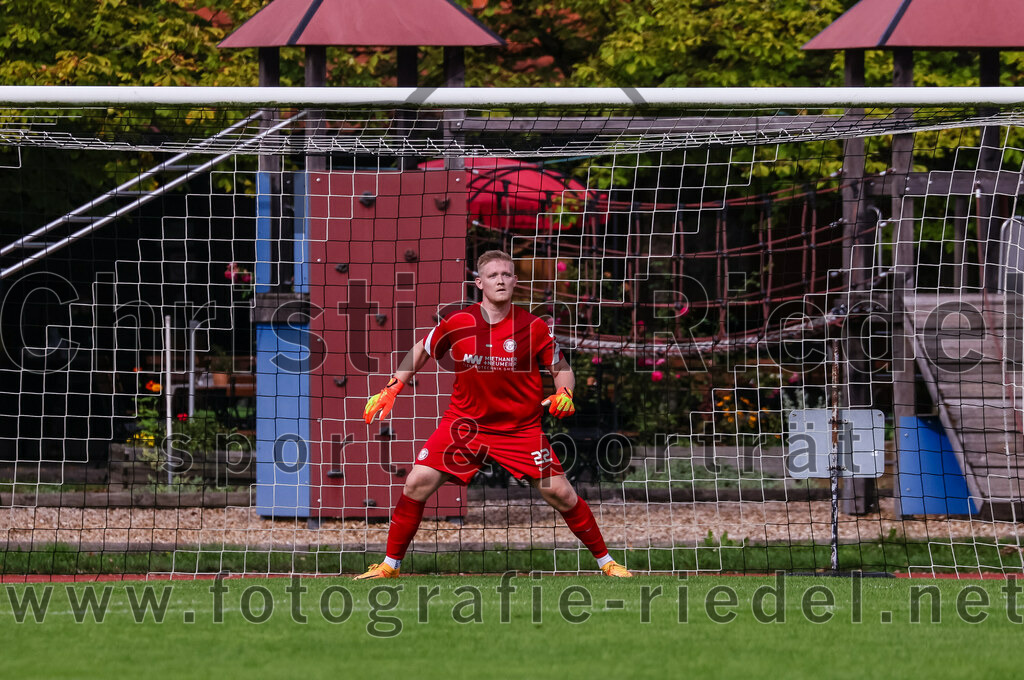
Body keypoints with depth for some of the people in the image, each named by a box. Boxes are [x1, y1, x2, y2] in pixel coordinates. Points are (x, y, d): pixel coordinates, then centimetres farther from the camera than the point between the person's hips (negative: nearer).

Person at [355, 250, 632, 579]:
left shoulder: (533, 326, -10)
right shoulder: (456, 323, -9)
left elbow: (560, 367, 2)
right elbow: (422, 351, 10)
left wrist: (564, 394, -19)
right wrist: (391, 389, 3)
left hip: (521, 426, -1)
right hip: (465, 421, 1)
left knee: (560, 493, -6)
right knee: (417, 483, -12)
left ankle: (605, 561, 13)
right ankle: (390, 565, 4)